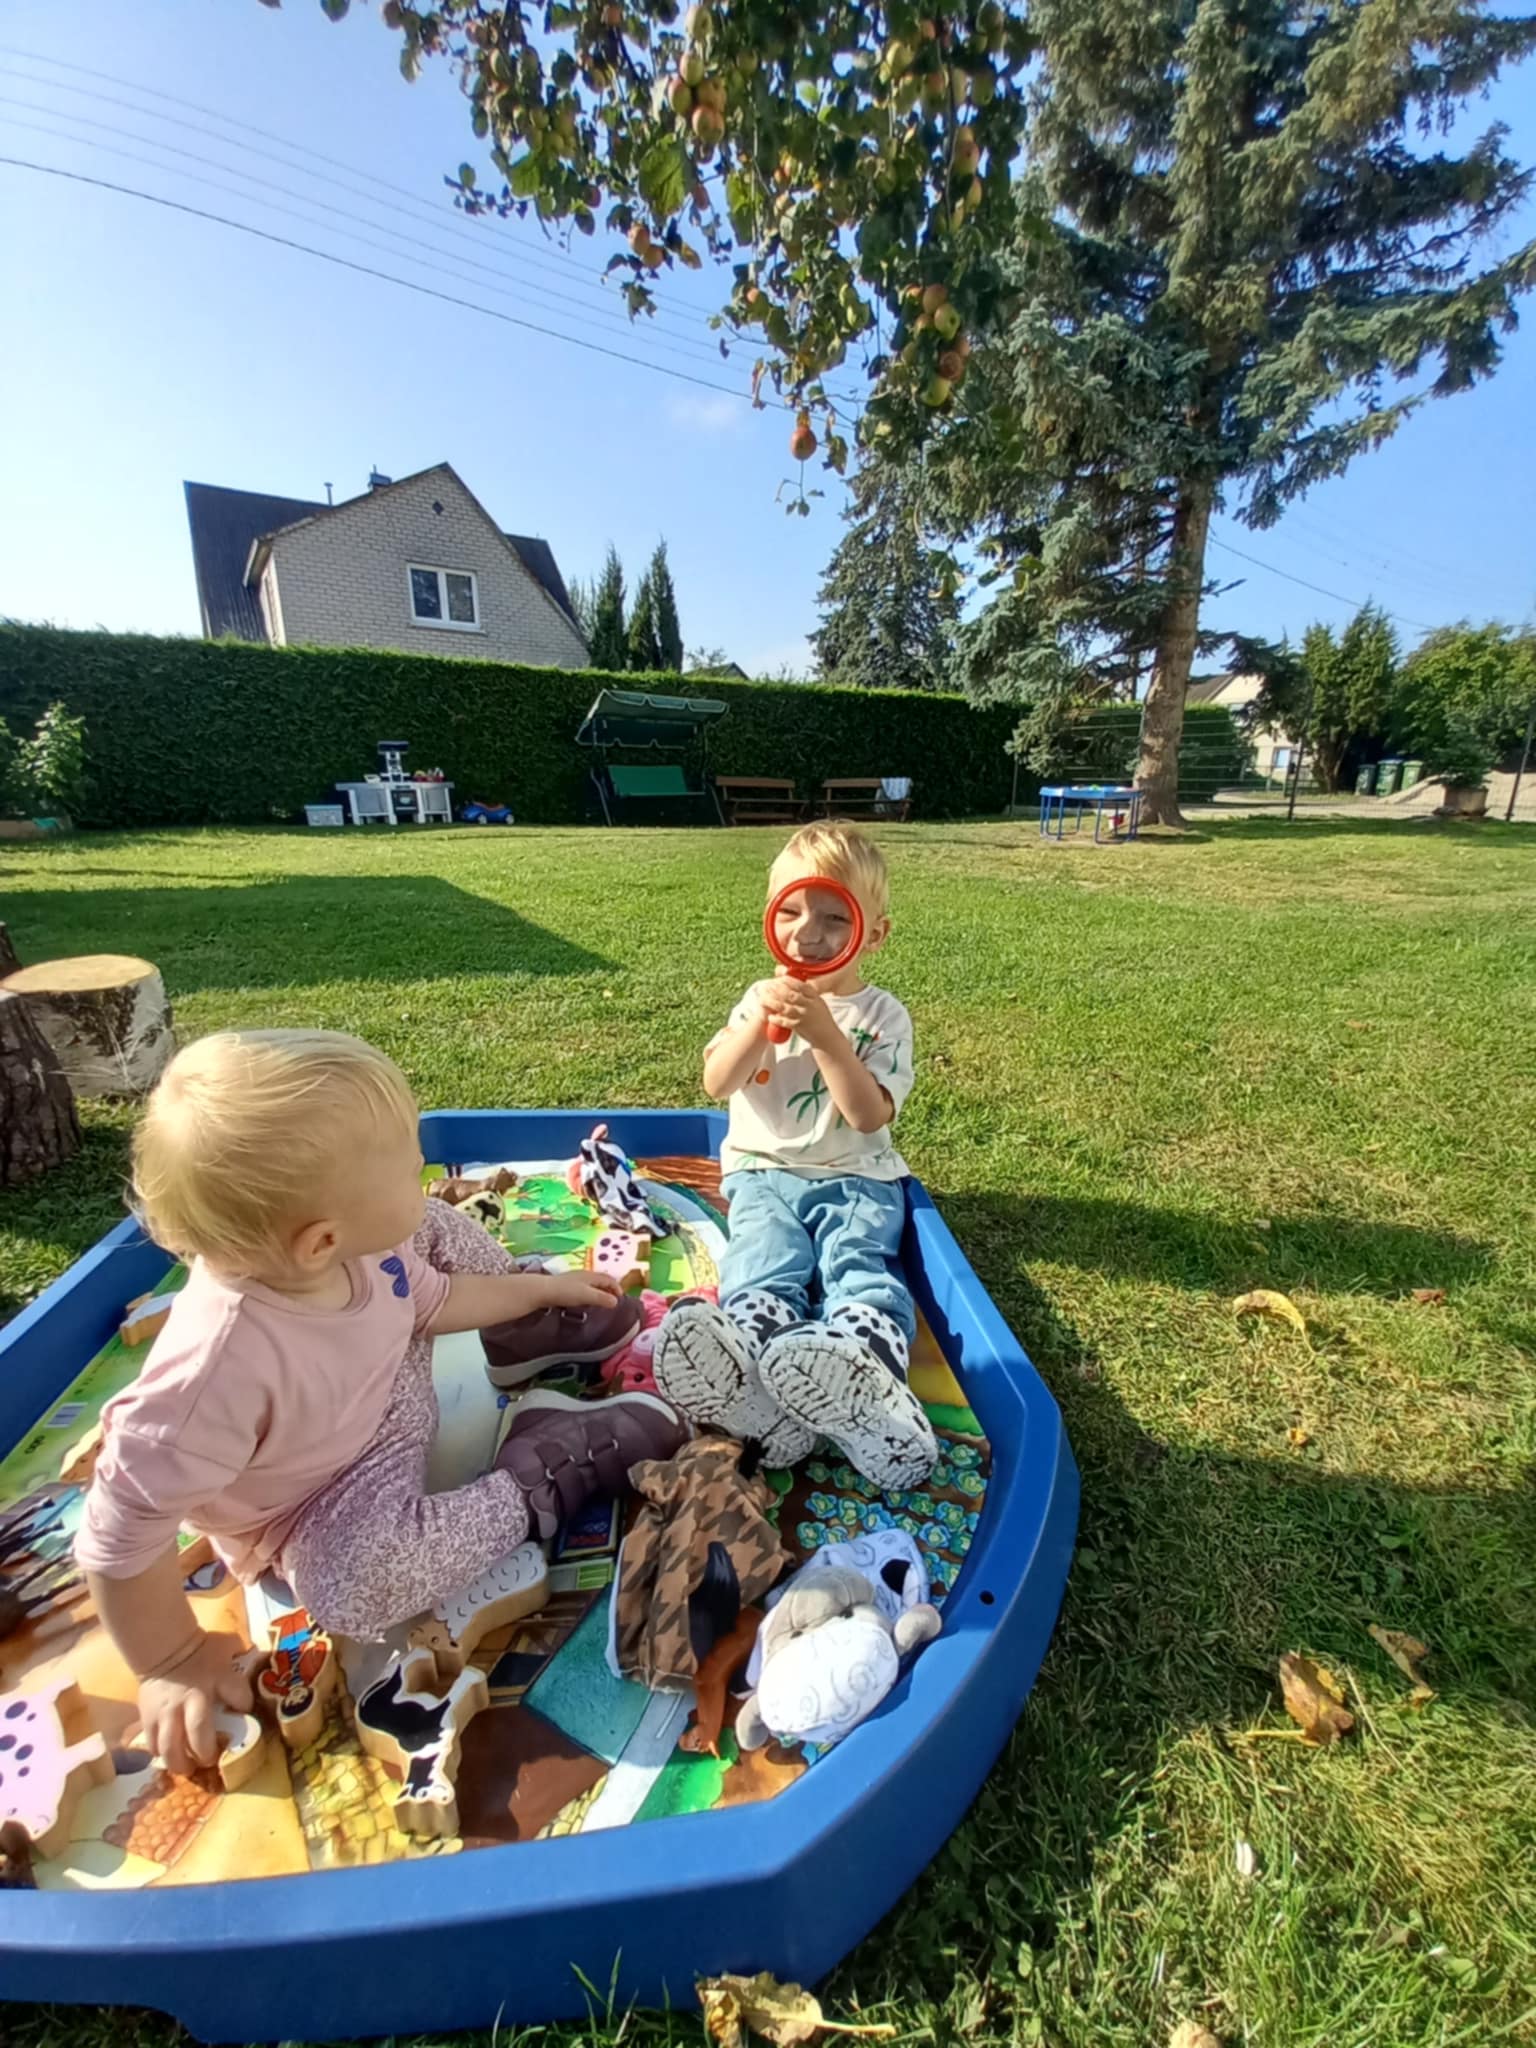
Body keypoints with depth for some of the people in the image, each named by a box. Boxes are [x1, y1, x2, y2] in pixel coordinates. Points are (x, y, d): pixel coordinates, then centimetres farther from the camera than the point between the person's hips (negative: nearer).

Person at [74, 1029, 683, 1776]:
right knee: (354, 1582, -35)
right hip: (320, 1510, -5)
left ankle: (538, 1330, 21)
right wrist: (172, 1665, -16)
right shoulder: (221, 1365, -42)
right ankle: (542, 1469, -11)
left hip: (391, 1394, 6)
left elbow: (425, 1297, -1)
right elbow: (121, 1534, -29)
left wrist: (536, 1290, 5)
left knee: (432, 1226, 0)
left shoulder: (352, 1246, -22)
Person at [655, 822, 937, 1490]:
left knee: (859, 1266, -29)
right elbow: (717, 1085, -2)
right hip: (766, 1173, 1)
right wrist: (760, 1024, -19)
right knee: (763, 1267, -28)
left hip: (857, 1178, -1)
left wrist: (825, 1034, -23)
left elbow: (869, 1116, -13)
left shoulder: (883, 1016, 1)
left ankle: (864, 1372, -56)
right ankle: (752, 1378, -54)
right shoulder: (763, 998, 11)